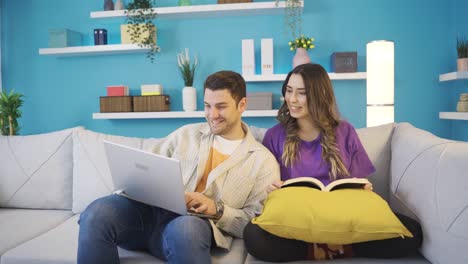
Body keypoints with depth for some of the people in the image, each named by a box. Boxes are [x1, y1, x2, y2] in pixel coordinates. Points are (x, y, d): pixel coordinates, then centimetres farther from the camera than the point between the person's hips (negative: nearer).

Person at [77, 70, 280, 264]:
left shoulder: (263, 159, 6)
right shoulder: (186, 134, 16)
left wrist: (216, 209, -12)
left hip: (196, 223, -3)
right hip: (153, 209, 4)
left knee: (185, 228, -41)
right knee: (97, 213, -27)